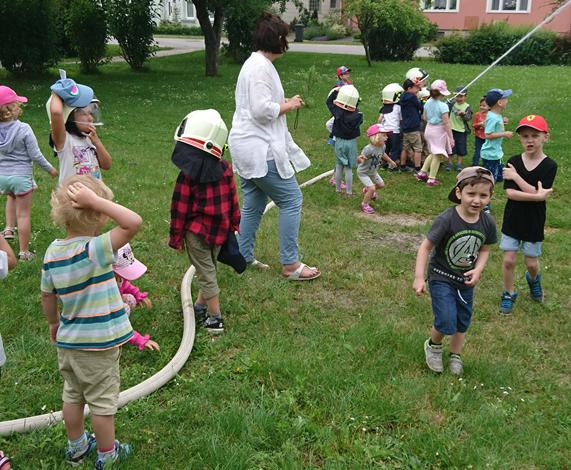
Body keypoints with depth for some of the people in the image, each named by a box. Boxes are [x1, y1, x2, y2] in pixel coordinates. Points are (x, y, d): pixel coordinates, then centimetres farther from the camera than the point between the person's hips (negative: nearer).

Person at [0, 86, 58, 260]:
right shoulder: (23, 129, -17)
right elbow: (35, 155, -12)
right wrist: (50, 169, 3)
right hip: (21, 175, -5)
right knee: (23, 213, 5)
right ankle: (24, 252, 13)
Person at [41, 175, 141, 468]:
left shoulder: (53, 251, -5)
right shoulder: (94, 249, -26)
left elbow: (47, 295, 6)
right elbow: (134, 222, -37)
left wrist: (53, 323, 22)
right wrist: (96, 200, -32)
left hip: (67, 341, 6)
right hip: (98, 344, -6)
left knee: (73, 395, 23)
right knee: (103, 401, 11)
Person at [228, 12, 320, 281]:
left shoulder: (255, 63, 16)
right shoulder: (261, 67, -17)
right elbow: (262, 110, -23)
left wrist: (284, 103, 13)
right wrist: (288, 106, -9)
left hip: (248, 148, 11)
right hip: (261, 150, -11)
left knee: (253, 205, 16)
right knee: (291, 200, -3)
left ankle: (243, 258, 24)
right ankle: (290, 265, 3)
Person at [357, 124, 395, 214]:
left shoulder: (382, 146, -14)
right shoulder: (368, 149, -39)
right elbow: (359, 159, -45)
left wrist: (390, 161, 24)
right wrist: (360, 158, -70)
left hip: (373, 172, 8)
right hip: (363, 172, -8)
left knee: (381, 185, 21)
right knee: (372, 188, -18)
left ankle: (367, 190, 51)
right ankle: (364, 205, 5)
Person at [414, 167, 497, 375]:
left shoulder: (487, 222, -10)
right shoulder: (446, 219, -26)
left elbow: (484, 249, 6)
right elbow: (426, 247, -20)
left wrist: (478, 269, -12)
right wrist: (419, 277, -23)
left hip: (466, 280, 5)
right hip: (441, 278, -5)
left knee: (463, 322, 18)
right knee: (447, 323, -13)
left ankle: (455, 355, 43)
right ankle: (433, 345, 20)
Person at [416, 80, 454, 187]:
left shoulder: (427, 103, 1)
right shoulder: (443, 106, -19)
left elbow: (425, 117, 12)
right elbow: (446, 123, -19)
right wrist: (451, 137, -16)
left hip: (429, 129, 7)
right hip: (439, 131, -7)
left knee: (433, 153, 23)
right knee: (437, 155, 2)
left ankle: (422, 172, 21)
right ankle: (431, 179, 3)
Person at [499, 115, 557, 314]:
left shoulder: (549, 166, -11)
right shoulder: (513, 162, -6)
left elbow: (539, 193, -22)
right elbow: (510, 193, -16)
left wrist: (516, 176, -21)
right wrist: (537, 196, -24)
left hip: (534, 222, -1)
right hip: (512, 220, 1)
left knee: (531, 263, 11)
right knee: (509, 260, 3)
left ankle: (533, 278, 45)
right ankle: (509, 294, 24)